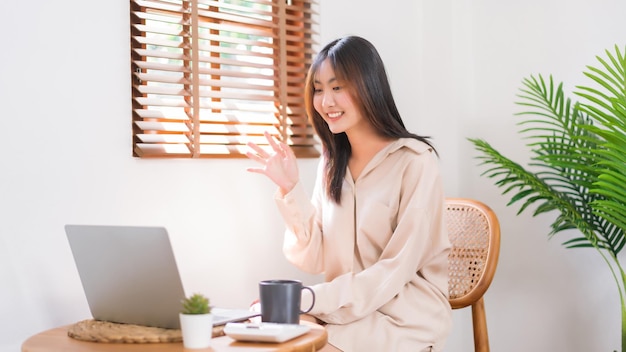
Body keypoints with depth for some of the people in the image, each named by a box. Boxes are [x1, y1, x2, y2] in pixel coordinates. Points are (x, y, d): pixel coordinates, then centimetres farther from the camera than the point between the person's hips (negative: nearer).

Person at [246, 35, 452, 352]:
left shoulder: (415, 162, -11)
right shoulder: (331, 162, 7)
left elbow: (396, 270, -15)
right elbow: (315, 259, 2)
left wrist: (312, 298, -23)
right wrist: (290, 189, -10)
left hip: (404, 318, -5)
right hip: (347, 311, 5)